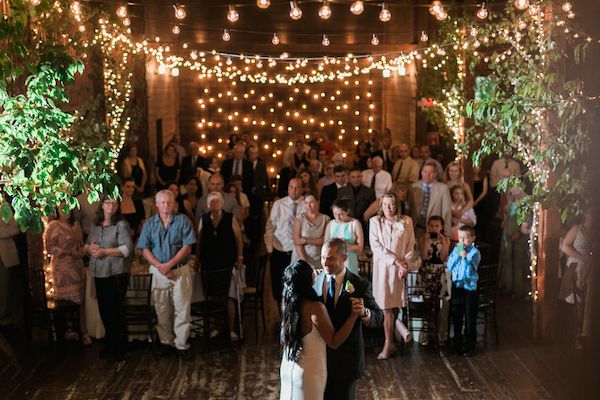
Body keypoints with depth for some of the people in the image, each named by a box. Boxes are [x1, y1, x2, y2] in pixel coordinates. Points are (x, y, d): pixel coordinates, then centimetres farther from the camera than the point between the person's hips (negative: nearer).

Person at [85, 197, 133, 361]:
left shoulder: (121, 224, -8)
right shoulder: (96, 225, 13)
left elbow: (127, 248, -16)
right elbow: (87, 244, 18)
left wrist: (104, 251, -16)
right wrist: (90, 248, -5)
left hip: (116, 274, -6)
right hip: (99, 273, 6)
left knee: (114, 311, 1)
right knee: (104, 310, 13)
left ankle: (118, 349, 13)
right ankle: (110, 344, 28)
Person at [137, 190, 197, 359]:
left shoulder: (183, 220, 1)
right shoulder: (149, 223, 8)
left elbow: (187, 247, -6)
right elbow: (145, 250, 3)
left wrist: (169, 264, -13)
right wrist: (159, 266, -12)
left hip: (180, 270, -2)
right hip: (158, 272, 2)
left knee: (182, 309, -2)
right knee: (162, 310, 7)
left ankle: (181, 344, 6)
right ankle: (166, 342, 19)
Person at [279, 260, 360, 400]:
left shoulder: (289, 301, -6)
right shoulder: (315, 307, -29)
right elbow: (334, 342, -23)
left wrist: (317, 277, 23)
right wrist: (354, 315, -28)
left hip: (289, 366, 7)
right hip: (308, 371, -7)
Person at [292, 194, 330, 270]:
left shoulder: (325, 219, 3)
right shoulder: (300, 219, 0)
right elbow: (297, 241, -6)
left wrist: (306, 241, -12)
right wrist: (304, 261, -14)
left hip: (318, 260, 1)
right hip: (300, 257, -1)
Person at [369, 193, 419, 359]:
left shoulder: (406, 221, 5)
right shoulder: (375, 221, 2)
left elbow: (410, 246, 5)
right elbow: (375, 246, -4)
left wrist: (405, 265, -6)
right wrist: (396, 260, -10)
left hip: (400, 268, 1)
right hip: (382, 267, -1)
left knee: (395, 306, 3)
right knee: (386, 307, -3)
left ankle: (389, 343, 12)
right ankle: (390, 343, 3)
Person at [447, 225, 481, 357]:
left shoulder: (475, 252, -12)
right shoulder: (456, 249, 4)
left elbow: (470, 272, -20)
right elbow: (450, 266, -4)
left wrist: (464, 258, -29)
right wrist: (457, 255, -14)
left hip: (469, 288, -5)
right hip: (456, 286, 5)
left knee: (470, 319, 4)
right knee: (456, 316, 15)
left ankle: (469, 346, 15)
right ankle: (457, 343, 30)